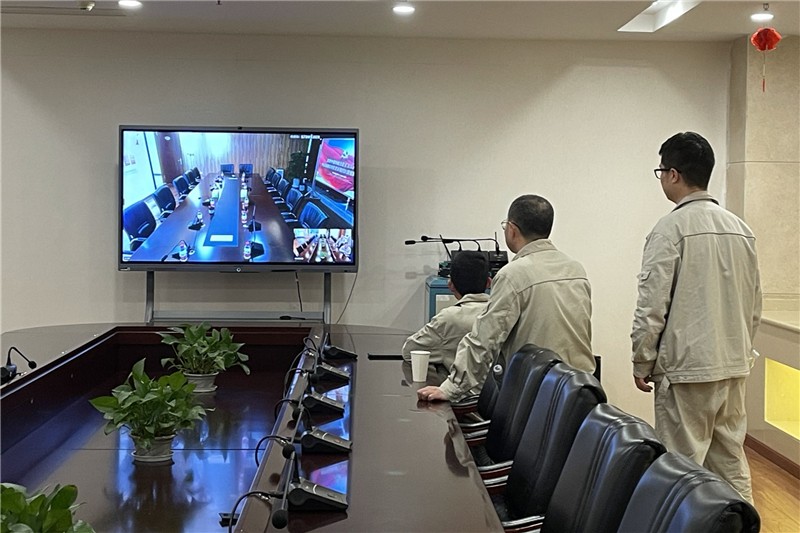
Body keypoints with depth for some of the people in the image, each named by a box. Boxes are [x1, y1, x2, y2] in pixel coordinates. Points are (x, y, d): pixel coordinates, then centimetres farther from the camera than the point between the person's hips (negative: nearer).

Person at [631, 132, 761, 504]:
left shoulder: (670, 229, -13)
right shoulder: (741, 230, 7)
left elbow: (652, 307, -13)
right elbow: (754, 305, 13)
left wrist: (642, 364, -3)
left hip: (687, 369, -7)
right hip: (734, 367, 7)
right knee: (731, 461, 15)